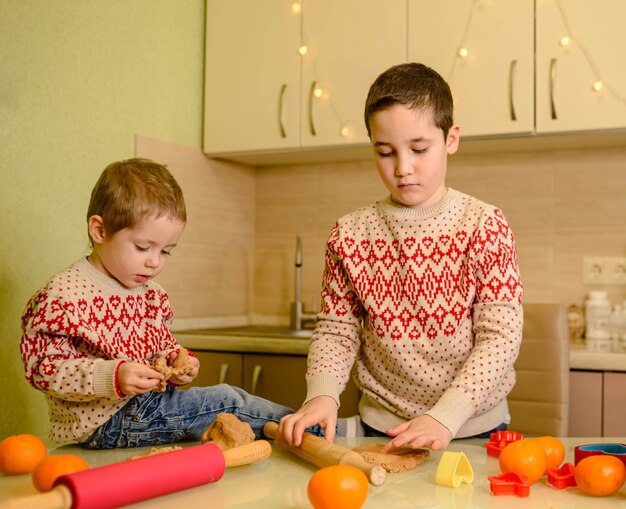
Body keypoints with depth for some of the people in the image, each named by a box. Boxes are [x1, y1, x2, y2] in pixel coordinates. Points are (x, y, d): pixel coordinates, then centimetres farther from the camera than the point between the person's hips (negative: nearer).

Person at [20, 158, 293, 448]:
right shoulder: (63, 295, -15)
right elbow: (44, 368, -18)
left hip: (144, 402, 8)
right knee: (224, 401, -15)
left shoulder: (152, 295, 9)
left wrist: (175, 362, -2)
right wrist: (112, 377, -31)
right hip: (101, 423, -8)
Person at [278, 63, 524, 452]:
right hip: (381, 429, 2)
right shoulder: (351, 235, 3)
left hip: (475, 428, -1)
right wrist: (322, 395, -15)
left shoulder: (485, 225, -4)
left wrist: (446, 417, -20)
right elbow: (336, 331, 5)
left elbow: (501, 334, -9)